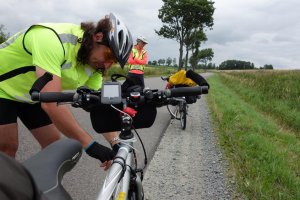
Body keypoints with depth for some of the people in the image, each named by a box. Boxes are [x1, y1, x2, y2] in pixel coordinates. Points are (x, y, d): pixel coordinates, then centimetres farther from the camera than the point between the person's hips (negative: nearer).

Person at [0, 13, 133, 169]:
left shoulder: (94, 64, -14)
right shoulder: (54, 38, -37)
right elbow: (51, 104, -44)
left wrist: (117, 144, -21)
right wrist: (90, 144, -41)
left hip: (31, 97, 6)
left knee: (54, 144, 1)